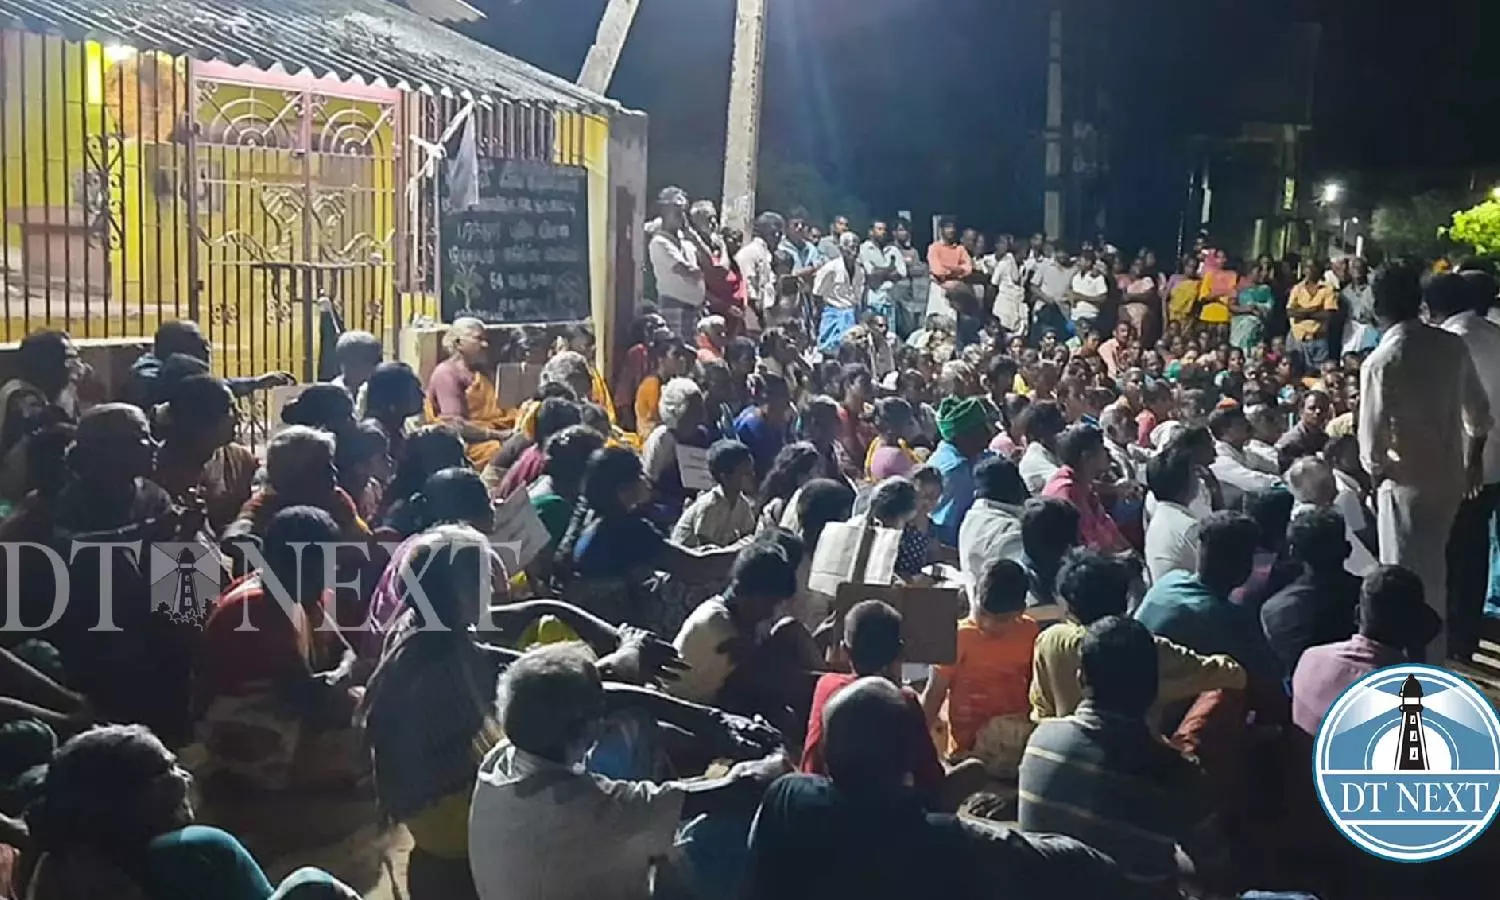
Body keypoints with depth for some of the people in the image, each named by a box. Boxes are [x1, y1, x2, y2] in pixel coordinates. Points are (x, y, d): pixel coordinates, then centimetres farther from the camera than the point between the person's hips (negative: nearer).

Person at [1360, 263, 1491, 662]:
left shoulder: (1381, 361, -18)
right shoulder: (1453, 345, -1)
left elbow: (1372, 437, -19)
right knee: (1433, 571, 22)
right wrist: (1474, 457, 25)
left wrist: (1375, 470, 1)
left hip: (1407, 482, -6)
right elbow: (1479, 413, 10)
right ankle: (1434, 655, 33)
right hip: (1450, 475, 6)